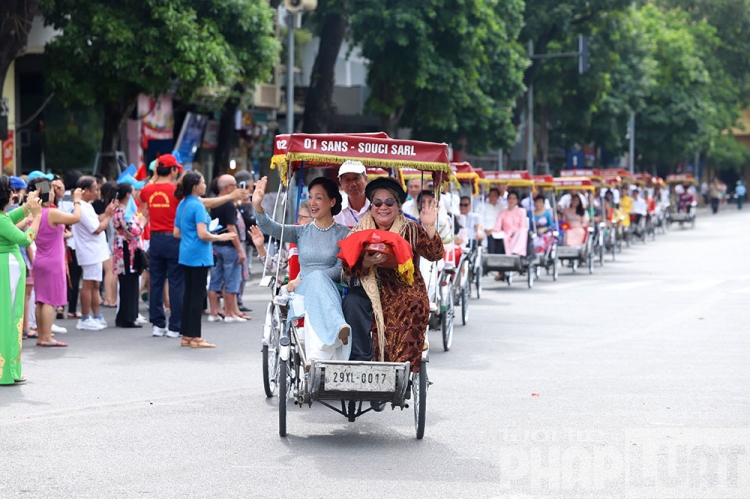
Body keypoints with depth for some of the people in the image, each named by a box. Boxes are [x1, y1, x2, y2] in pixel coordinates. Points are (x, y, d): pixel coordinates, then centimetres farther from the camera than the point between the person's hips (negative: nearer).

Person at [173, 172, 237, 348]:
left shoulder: (182, 205, 11)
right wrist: (221, 237, -7)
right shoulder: (197, 206, -15)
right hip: (199, 256, -8)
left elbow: (176, 233, 15)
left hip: (186, 254, 9)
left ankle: (186, 336, 15)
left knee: (188, 293, 12)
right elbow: (203, 234, -21)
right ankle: (195, 337, -1)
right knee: (198, 295, -4)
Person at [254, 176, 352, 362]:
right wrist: (257, 205, -20)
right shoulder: (302, 232, 16)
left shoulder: (343, 233, 7)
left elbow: (341, 269, -4)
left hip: (332, 291, -2)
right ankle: (339, 327, -58)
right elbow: (270, 228, 0)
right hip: (303, 292, 2)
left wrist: (303, 280, -14)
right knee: (316, 278, -34)